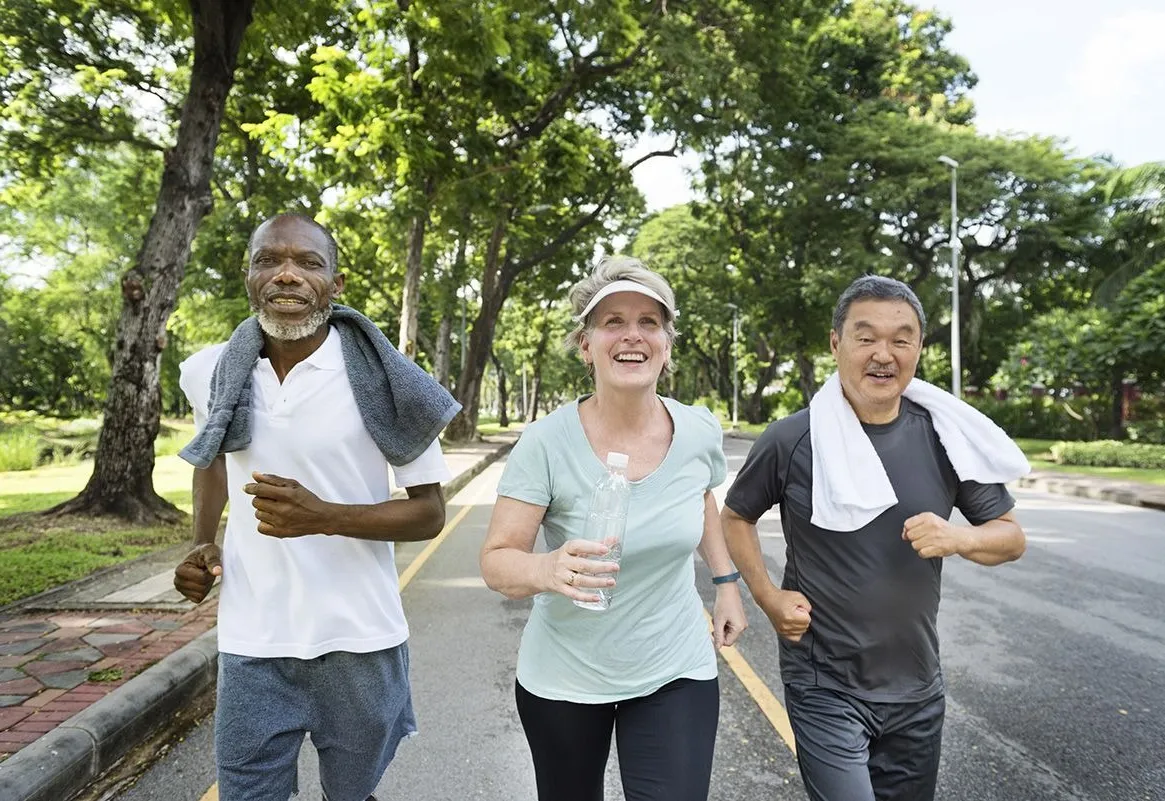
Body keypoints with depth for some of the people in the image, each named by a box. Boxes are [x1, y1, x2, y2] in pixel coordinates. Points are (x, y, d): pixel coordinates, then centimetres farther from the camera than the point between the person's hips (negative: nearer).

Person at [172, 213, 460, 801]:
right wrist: (203, 543, 6)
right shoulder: (212, 373, -1)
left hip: (357, 642, -2)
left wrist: (324, 517, -23)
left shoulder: (382, 381, -13)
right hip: (250, 644, 2)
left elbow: (429, 515, -8)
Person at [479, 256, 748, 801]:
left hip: (676, 674, 2)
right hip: (563, 680, -1)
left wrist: (726, 582, 7)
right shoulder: (547, 443, -20)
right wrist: (547, 570, -38)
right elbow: (497, 562, -18)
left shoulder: (701, 431, -9)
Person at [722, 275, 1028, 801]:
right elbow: (736, 516, 3)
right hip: (823, 687, -3)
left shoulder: (945, 437, -5)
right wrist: (768, 598, -7)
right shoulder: (792, 440, -13)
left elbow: (1011, 537, 4)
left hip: (917, 689, 4)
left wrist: (956, 539, -17)